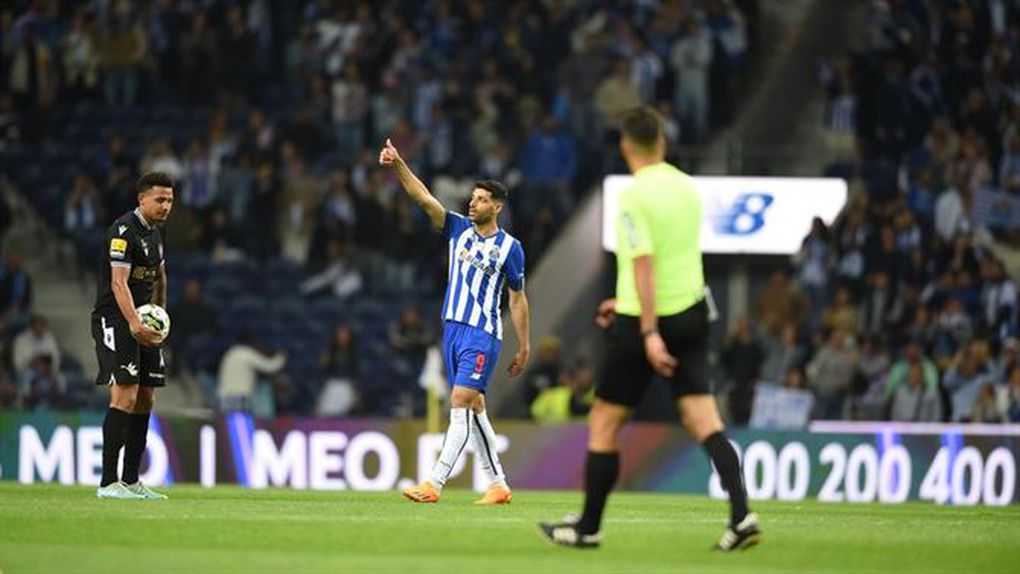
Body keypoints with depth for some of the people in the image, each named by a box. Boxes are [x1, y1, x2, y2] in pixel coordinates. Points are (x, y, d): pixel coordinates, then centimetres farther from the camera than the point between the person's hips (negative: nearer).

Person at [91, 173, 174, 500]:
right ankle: (108, 483, -16)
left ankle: (131, 481, 12)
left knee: (145, 399, 7)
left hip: (143, 322, 9)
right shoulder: (124, 231, -15)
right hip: (114, 320, -9)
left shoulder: (154, 233, 15)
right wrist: (134, 324, -34)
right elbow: (118, 283, -24)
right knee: (125, 397, -16)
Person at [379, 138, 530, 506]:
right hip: (453, 328, 5)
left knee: (461, 403, -14)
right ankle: (498, 485, 16)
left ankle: (434, 484, -21)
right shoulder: (458, 229, 8)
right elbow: (423, 198, -3)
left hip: (483, 335, -5)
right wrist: (397, 165, -17)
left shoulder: (509, 247, -1)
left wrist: (523, 347, 4)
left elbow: (518, 299, 4)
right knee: (474, 407, 8)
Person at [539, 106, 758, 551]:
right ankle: (741, 517, -16)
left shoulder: (634, 197, -14)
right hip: (691, 311, 6)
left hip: (645, 319, -6)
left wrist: (649, 331, -24)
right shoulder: (688, 189, 8)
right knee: (703, 420, 0)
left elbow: (644, 265, -22)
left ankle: (588, 528, 15)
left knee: (604, 422, 8)